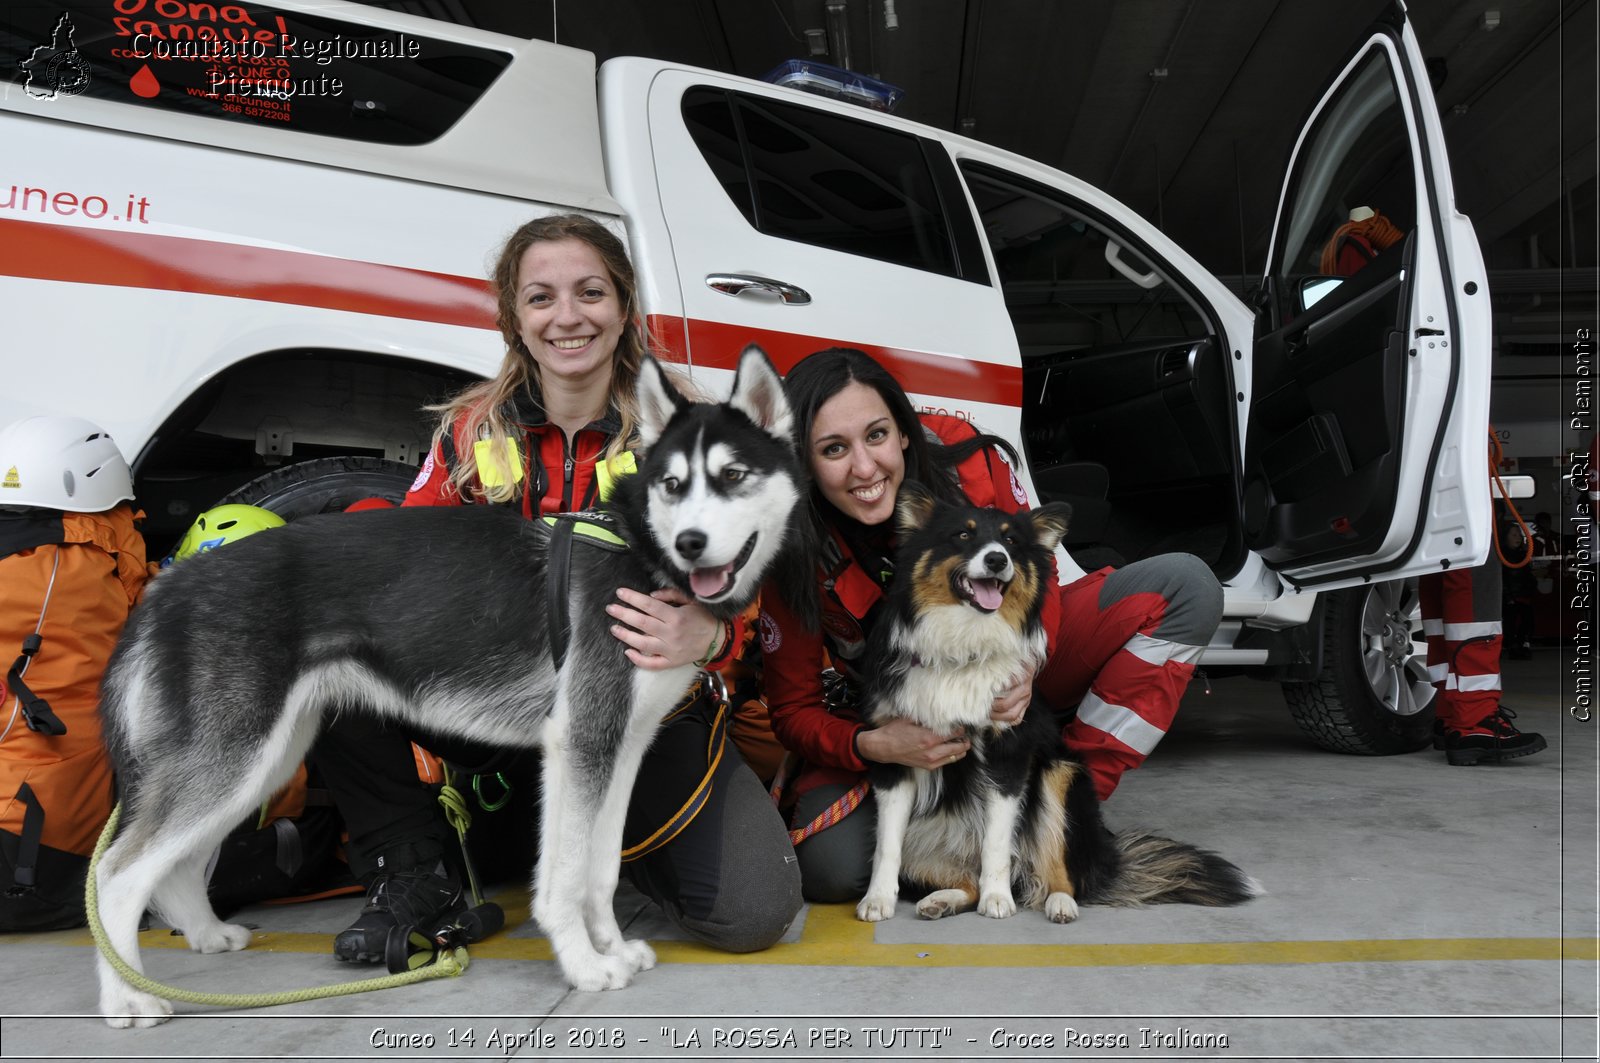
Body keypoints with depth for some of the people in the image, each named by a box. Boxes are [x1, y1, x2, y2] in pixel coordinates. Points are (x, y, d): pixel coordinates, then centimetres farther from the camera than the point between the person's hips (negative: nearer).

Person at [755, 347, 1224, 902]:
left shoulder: (965, 458, -20)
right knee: (829, 867, -30)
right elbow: (795, 708, -13)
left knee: (1184, 586, -16)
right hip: (897, 726, -2)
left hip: (1010, 675, 3)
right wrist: (873, 747, -33)